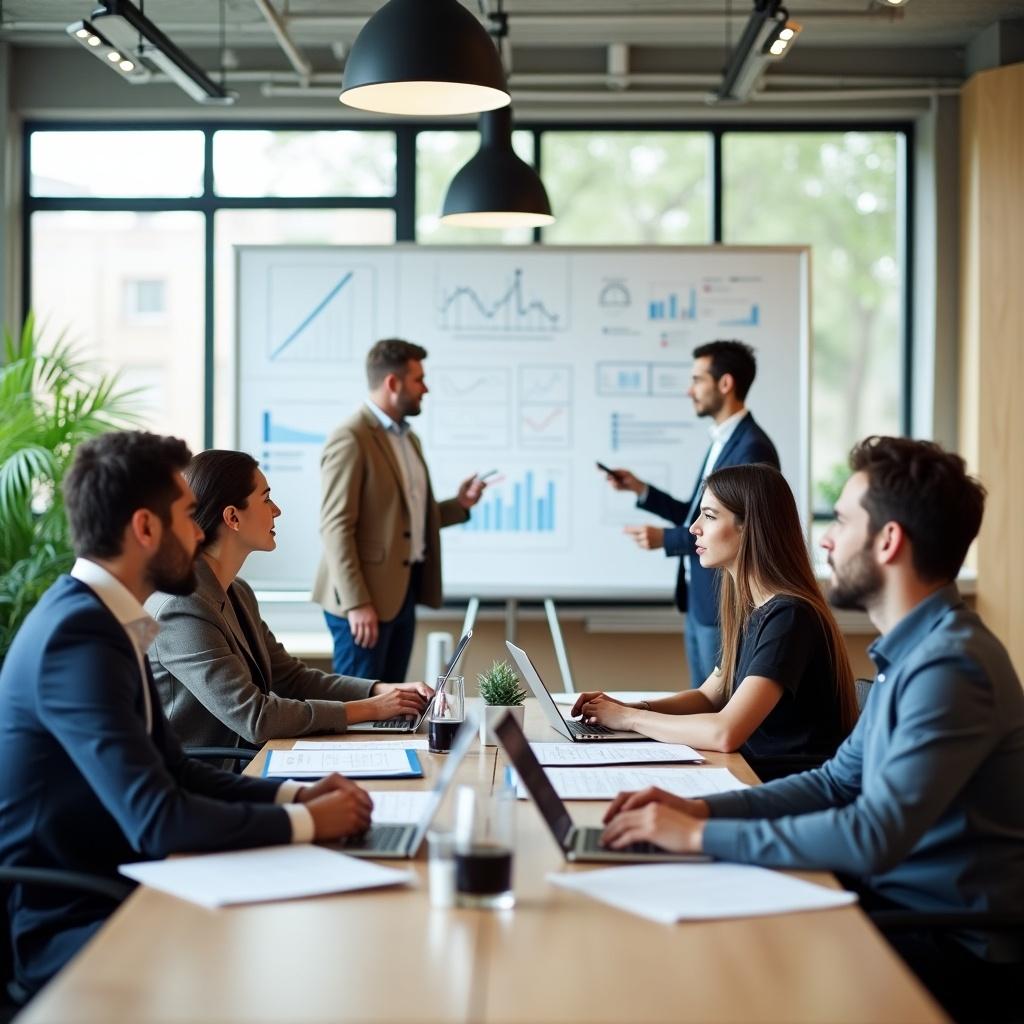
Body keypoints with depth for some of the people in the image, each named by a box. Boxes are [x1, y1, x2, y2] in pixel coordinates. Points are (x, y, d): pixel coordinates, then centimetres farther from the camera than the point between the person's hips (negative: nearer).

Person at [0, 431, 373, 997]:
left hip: (102, 890, 9)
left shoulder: (99, 617, 7)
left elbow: (173, 769, 13)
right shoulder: (80, 636, -23)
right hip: (62, 924, -9)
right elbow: (156, 818, -28)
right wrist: (305, 821, -17)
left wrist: (294, 794, 1)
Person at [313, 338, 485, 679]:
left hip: (402, 591, 9)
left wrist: (459, 505, 7)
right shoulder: (351, 439, -14)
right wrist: (357, 603, -22)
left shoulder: (407, 438, 17)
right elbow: (335, 527, -18)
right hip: (365, 598, -9)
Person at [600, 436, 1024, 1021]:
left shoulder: (949, 666, -24)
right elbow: (838, 782, 13)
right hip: (901, 898, 8)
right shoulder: (913, 650, 10)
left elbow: (875, 836, -31)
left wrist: (701, 835, -25)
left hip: (956, 947, -8)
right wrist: (702, 807, -1)